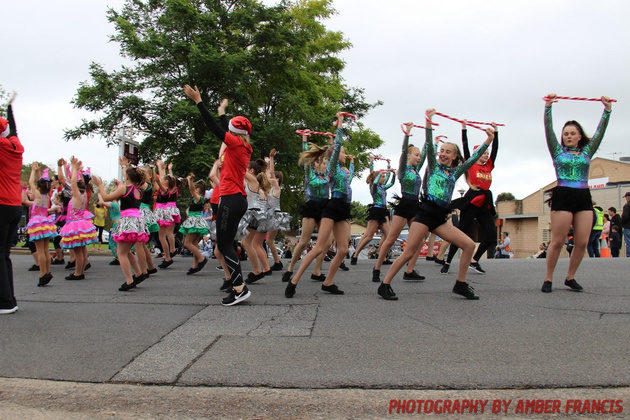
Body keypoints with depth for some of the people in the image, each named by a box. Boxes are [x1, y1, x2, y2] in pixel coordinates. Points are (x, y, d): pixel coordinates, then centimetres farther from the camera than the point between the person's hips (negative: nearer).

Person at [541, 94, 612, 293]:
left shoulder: (587, 151, 17)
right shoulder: (558, 151, 10)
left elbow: (600, 132, 9)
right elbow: (548, 130, -1)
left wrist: (607, 110, 1)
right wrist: (548, 106, -10)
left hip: (584, 198, 3)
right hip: (562, 197, -3)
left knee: (582, 242, -3)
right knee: (557, 241, -6)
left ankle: (570, 277, 11)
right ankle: (548, 278, 3)